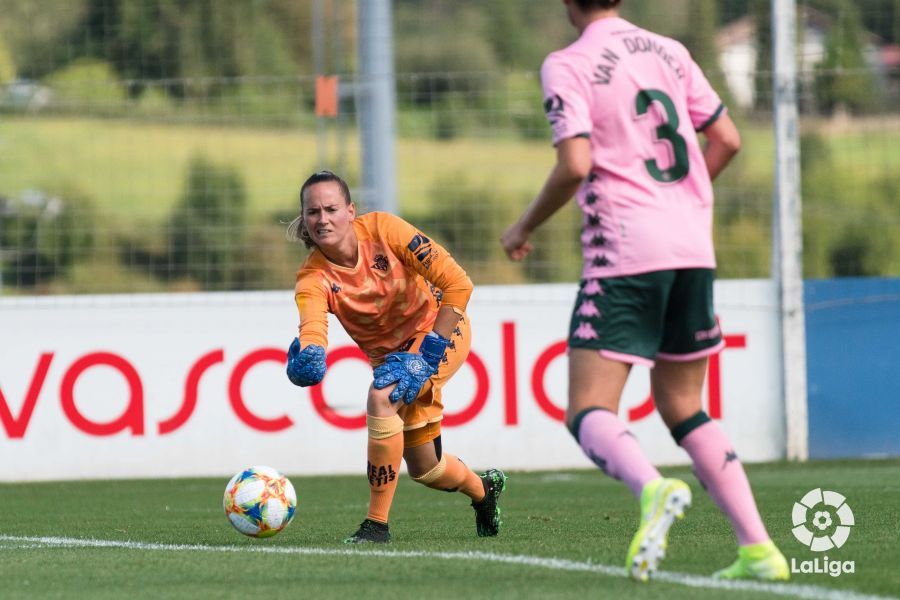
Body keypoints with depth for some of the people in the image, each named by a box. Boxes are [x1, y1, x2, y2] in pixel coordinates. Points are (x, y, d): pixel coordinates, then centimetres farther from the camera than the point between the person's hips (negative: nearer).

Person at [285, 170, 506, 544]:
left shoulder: (381, 229, -25)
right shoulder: (313, 278, -20)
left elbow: (457, 284, -24)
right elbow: (312, 332, -37)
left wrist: (428, 356, -26)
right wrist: (306, 359, -62)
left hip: (439, 330, -4)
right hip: (389, 354, 4)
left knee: (382, 397, -31)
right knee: (424, 469, 10)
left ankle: (377, 523, -22)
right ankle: (484, 488, 47)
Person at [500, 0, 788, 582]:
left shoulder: (567, 66, -5)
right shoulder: (669, 52, 12)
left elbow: (576, 165, -15)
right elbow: (727, 139, 15)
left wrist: (523, 227, 1)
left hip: (625, 251, -6)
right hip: (694, 249, 6)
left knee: (590, 414, -6)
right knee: (683, 410, 18)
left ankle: (653, 489, -37)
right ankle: (758, 548, 7)